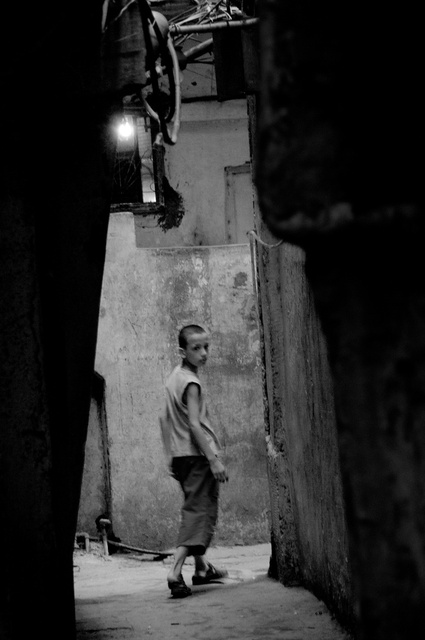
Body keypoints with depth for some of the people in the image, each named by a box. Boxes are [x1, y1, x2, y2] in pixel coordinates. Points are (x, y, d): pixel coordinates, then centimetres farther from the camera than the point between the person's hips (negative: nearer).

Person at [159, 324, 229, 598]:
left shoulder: (175, 376, 14)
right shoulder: (191, 382, -14)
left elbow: (164, 418, 20)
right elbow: (194, 424, -21)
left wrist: (171, 455, 25)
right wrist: (214, 459, -22)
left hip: (180, 455, 9)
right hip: (197, 455, -9)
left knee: (196, 510, 19)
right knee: (200, 512, -11)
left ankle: (202, 568, 28)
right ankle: (176, 572, -24)